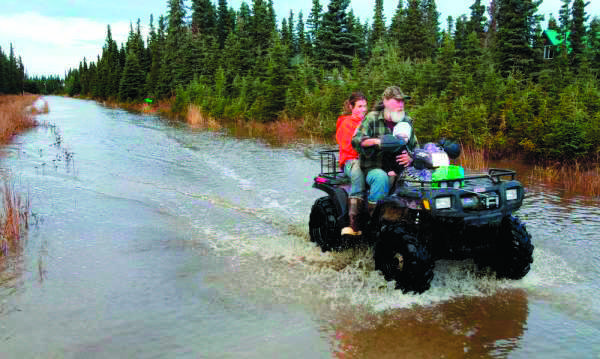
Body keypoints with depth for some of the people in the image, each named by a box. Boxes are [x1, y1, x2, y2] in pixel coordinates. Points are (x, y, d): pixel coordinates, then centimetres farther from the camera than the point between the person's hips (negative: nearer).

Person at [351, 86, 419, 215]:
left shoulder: (407, 121, 15)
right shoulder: (372, 118, 1)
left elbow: (415, 145, 15)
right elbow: (356, 140, -8)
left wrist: (410, 157, -8)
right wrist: (375, 141, -25)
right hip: (373, 168, -4)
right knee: (381, 177, -37)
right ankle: (372, 212, -22)